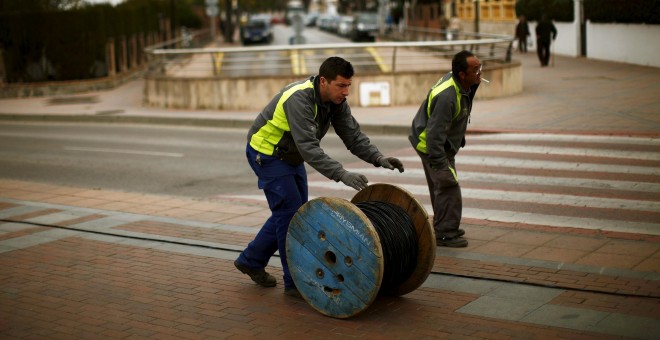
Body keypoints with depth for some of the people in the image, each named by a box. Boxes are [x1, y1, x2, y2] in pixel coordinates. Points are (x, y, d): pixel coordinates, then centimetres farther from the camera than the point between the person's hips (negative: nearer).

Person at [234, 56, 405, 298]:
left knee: (294, 212, 12)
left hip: (291, 156, 9)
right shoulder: (300, 99, -33)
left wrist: (378, 158, -27)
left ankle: (251, 260, 26)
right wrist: (342, 174, -49)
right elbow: (308, 147, -41)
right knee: (290, 213, -11)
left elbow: (353, 135, -11)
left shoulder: (336, 101, -8)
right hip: (267, 154, -9)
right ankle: (295, 282, -3)